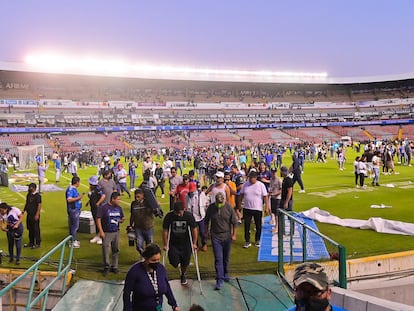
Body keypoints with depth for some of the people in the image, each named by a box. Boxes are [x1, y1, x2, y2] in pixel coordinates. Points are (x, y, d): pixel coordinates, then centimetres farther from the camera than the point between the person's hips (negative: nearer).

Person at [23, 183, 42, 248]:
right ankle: (31, 243, 27)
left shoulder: (37, 196, -14)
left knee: (36, 229, 0)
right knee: (30, 229, 15)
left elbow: (39, 205, -17)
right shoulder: (28, 195, 10)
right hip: (29, 214, 8)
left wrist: (37, 214, -20)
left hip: (35, 215, -8)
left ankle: (37, 243, 11)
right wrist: (23, 211, 13)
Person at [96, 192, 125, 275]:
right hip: (106, 233, -5)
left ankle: (114, 267, 24)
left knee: (116, 250, 10)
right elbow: (98, 219, -10)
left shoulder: (119, 208, 7)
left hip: (116, 232, 5)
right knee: (106, 250, -5)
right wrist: (101, 231, -15)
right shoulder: (104, 208, -10)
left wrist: (122, 220, -8)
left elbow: (122, 217, 18)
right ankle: (107, 266, 14)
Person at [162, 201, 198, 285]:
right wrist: (165, 245, -7)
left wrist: (194, 244, -8)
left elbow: (194, 229, -7)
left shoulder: (189, 216, -15)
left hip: (186, 244, 0)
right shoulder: (169, 216, -16)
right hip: (173, 244, 0)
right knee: (174, 263, -6)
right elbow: (165, 231, -8)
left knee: (185, 263, 8)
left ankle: (183, 275, 40)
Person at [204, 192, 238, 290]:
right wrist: (207, 231, 14)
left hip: (227, 236, 1)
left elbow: (234, 222, -2)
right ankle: (219, 280, -3)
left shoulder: (229, 207, -10)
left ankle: (226, 274, 35)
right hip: (215, 236, -1)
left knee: (226, 257, 14)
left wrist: (234, 234, -2)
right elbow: (206, 221, 9)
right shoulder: (211, 208, -7)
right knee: (218, 258, -6)